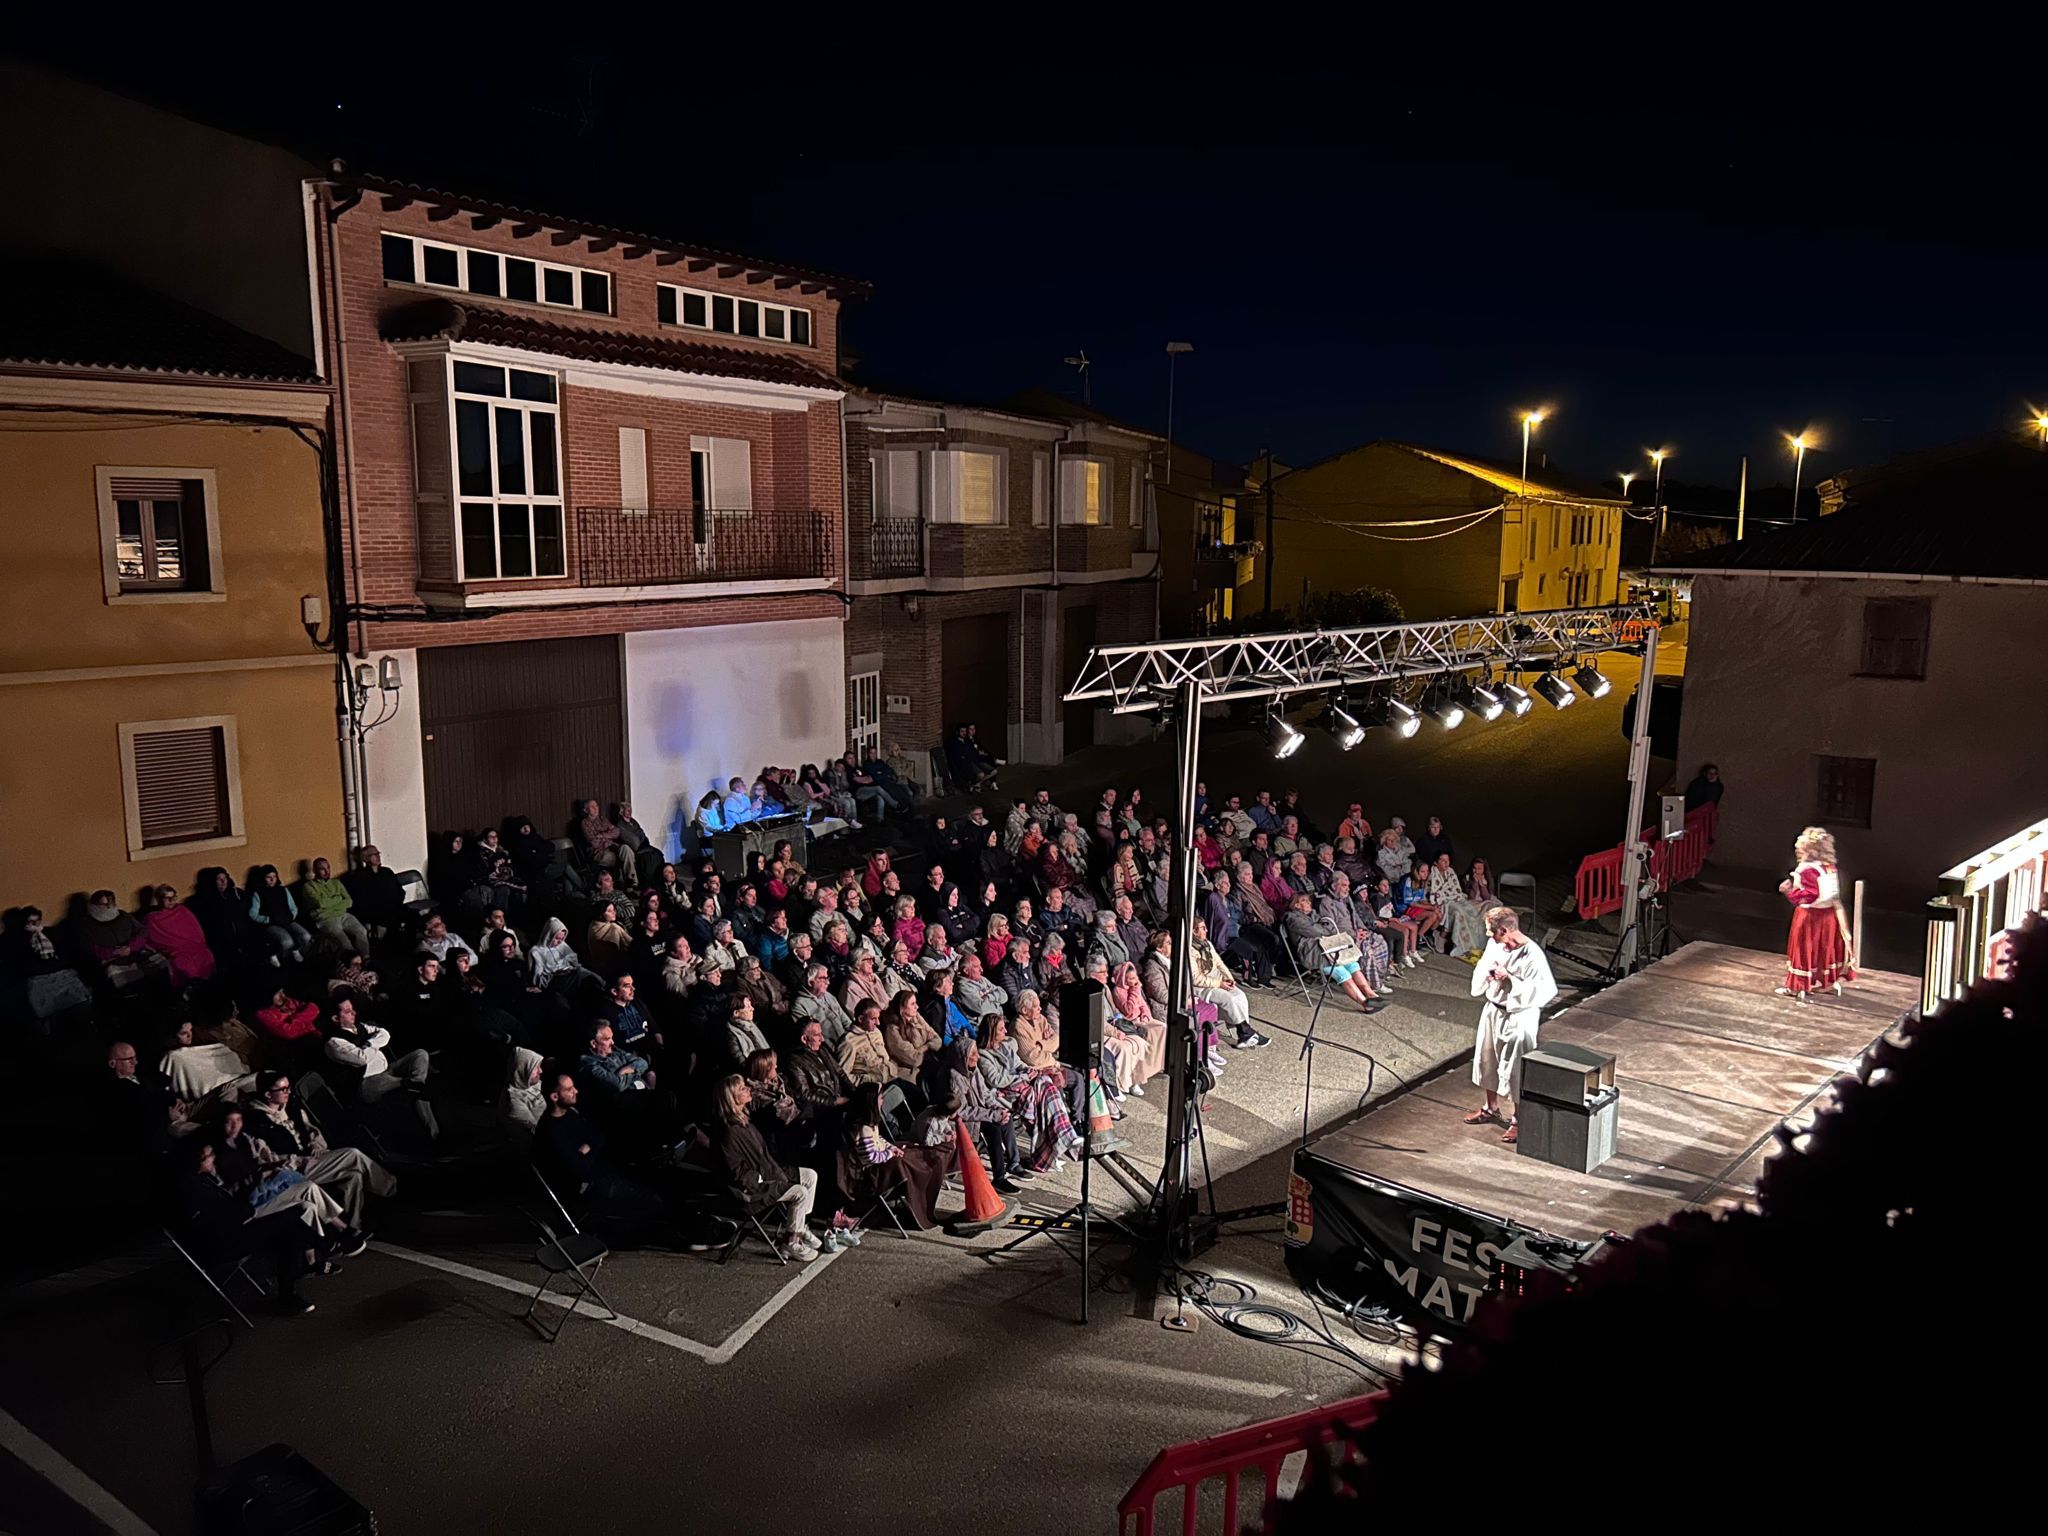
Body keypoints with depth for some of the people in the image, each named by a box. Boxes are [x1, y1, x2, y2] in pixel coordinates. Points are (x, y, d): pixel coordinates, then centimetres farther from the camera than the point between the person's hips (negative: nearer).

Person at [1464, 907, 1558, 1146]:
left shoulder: (1531, 955, -25)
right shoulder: (1494, 945, -3)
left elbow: (1542, 991, -25)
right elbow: (1481, 969, 12)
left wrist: (1509, 979, -27)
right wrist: (1487, 973, -12)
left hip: (1519, 1018, -8)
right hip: (1493, 1010, 8)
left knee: (1515, 1070, 4)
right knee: (1487, 1061, 20)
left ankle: (1518, 1120, 21)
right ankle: (1491, 1108, 40)